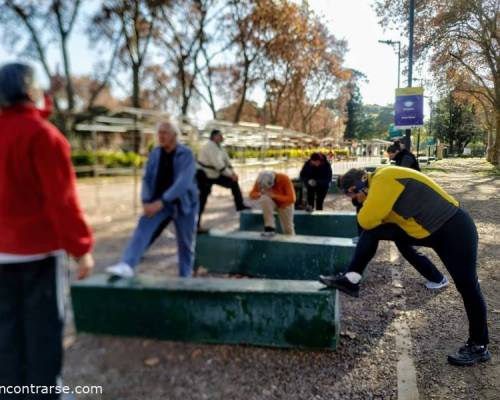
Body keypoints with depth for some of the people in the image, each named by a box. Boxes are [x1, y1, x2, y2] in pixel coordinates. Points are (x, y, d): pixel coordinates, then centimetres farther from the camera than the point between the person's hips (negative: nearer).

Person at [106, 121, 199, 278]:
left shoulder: (186, 155, -13)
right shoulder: (155, 153, 2)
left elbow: (183, 182, -24)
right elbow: (147, 179, 4)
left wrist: (161, 202, -31)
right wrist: (146, 201, -13)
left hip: (183, 205, -3)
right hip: (158, 203, 3)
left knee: (185, 245, 7)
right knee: (142, 230, -20)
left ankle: (185, 279, 24)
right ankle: (126, 266, -30)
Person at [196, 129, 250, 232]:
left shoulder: (218, 146, 5)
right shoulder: (209, 147, -25)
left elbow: (226, 159, 6)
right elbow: (217, 164, -32)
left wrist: (232, 172, -7)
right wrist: (230, 174, -28)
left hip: (215, 174, 9)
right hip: (204, 176, -9)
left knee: (233, 182, 7)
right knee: (202, 200, -8)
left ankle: (240, 205, 17)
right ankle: (196, 226, 1)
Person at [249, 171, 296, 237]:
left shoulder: (284, 179, -31)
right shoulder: (260, 180, -23)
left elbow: (291, 199, -31)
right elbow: (252, 194, -16)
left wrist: (274, 196, -39)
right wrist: (260, 194, -37)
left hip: (284, 204, -1)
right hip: (271, 203, 1)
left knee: (288, 230, -1)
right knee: (264, 199, -34)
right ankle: (270, 228, -29)